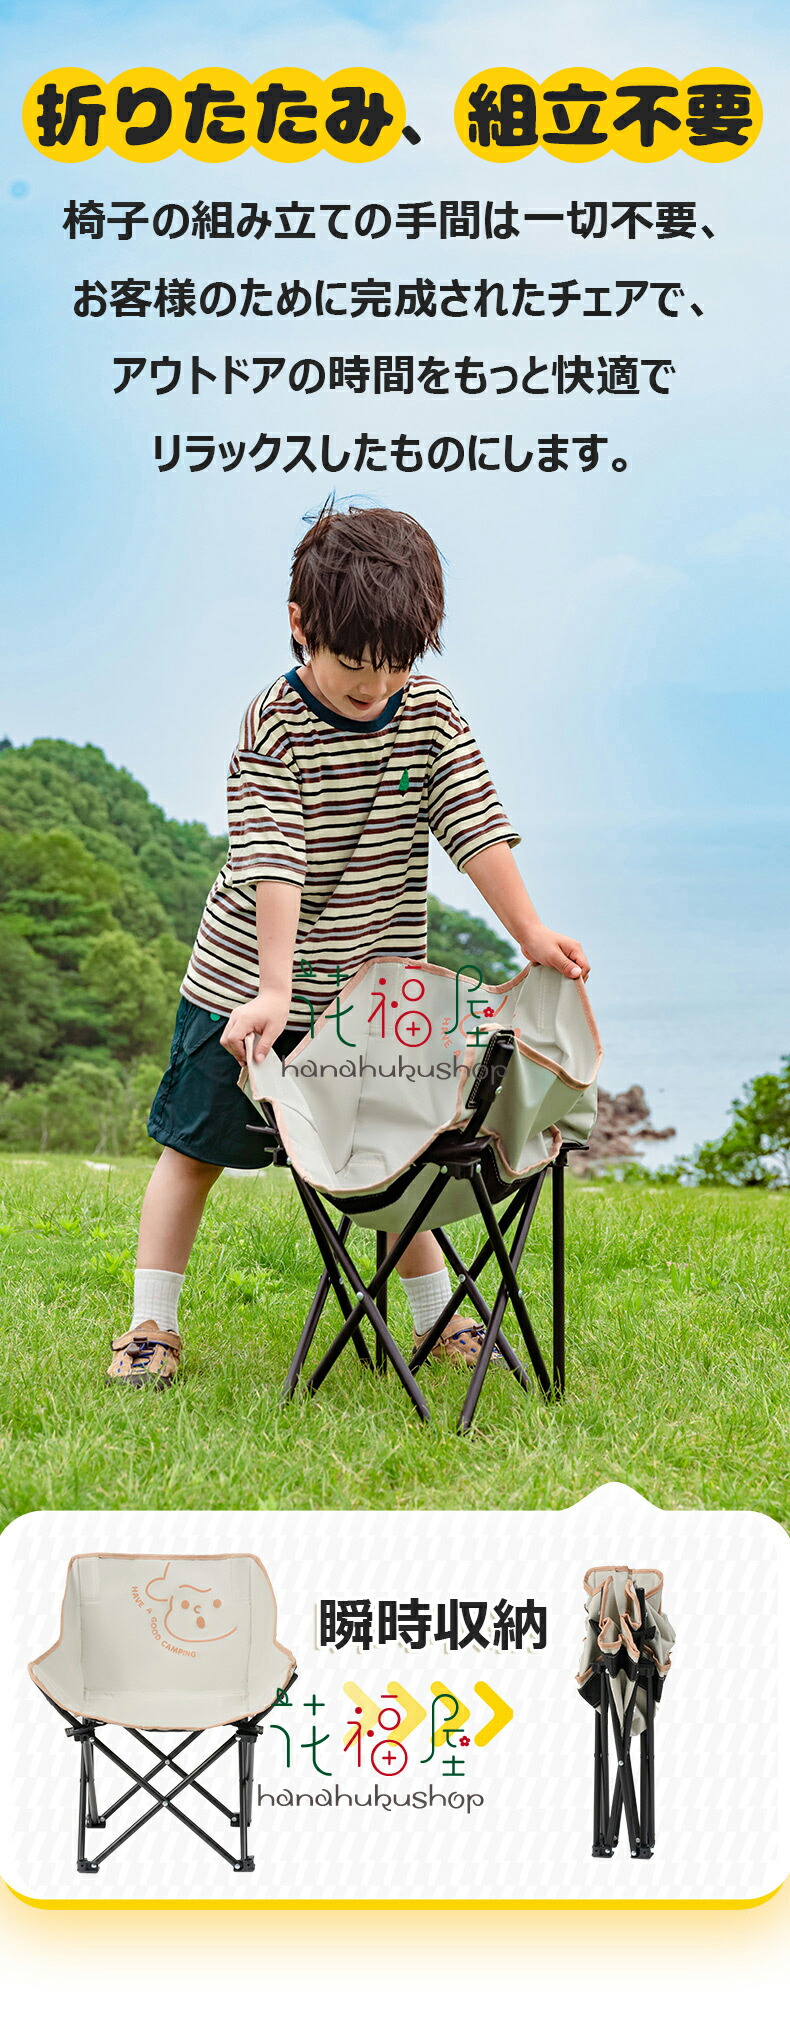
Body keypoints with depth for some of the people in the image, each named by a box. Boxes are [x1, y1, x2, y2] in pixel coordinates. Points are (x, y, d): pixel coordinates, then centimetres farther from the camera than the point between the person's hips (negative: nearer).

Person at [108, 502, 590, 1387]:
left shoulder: (429, 712, -4)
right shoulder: (272, 726, -17)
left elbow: (476, 826, -2)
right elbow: (273, 865, -24)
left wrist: (530, 932, -7)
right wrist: (275, 989, -30)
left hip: (371, 990, 3)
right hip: (247, 983, -3)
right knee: (194, 1147, 6)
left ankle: (437, 1314, 24)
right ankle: (152, 1322, 16)